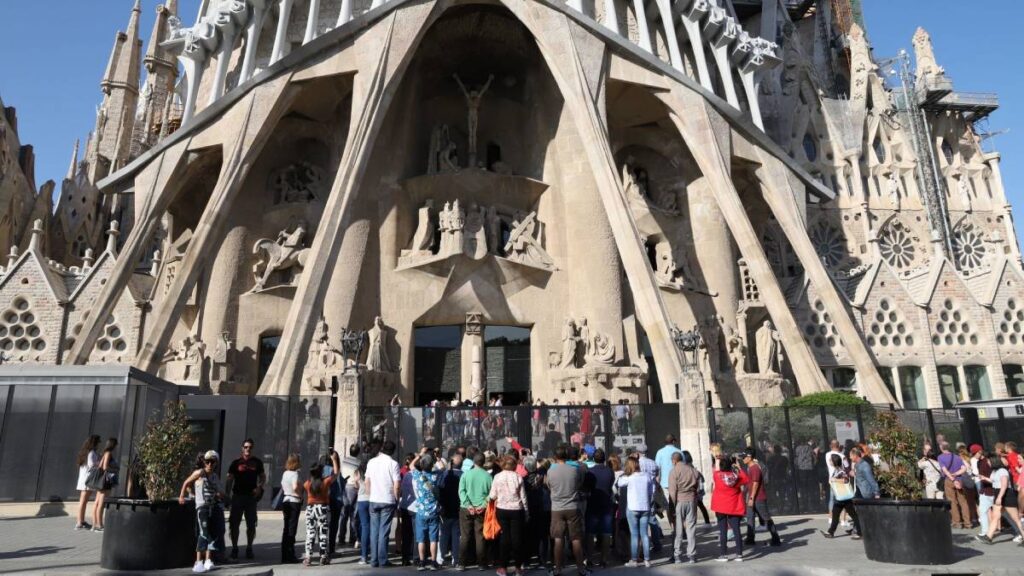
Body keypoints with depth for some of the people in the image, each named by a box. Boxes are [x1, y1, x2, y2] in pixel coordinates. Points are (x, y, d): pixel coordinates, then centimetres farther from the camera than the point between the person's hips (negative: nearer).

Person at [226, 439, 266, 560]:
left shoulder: (257, 462, 6)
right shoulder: (236, 462, 1)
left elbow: (263, 477, 13)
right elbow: (229, 479, 0)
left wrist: (259, 487, -6)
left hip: (251, 496, 1)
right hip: (237, 496, -1)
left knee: (251, 524, 6)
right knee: (234, 523, 2)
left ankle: (249, 548, 17)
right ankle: (234, 548, 14)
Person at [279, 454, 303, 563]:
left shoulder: (285, 473, 9)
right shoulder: (295, 474, -16)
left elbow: (282, 487, 17)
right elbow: (295, 487, -29)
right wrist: (300, 494, -14)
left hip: (285, 500, 8)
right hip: (294, 501, -8)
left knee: (286, 528, 12)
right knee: (292, 528, -2)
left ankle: (285, 555, 17)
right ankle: (290, 556, 2)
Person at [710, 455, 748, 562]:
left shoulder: (718, 475, -11)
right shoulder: (736, 475, -7)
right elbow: (746, 479, 12)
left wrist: (717, 463, 27)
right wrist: (738, 467, 16)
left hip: (721, 507, -2)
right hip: (735, 507, 2)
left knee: (723, 531, 4)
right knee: (736, 530, 6)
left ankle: (723, 554, 6)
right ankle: (739, 554, 8)